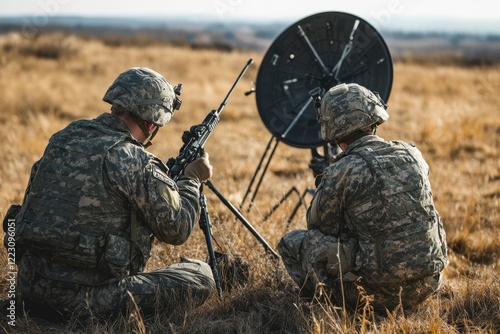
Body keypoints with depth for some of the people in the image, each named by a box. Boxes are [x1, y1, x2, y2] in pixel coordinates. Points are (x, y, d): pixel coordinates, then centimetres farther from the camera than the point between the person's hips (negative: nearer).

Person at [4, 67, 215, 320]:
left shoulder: (64, 137, 6)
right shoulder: (136, 163, -14)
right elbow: (177, 229, -3)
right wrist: (192, 179, 14)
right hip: (78, 302, -8)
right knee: (201, 276, 2)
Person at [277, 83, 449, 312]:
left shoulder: (340, 174, -13)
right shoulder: (412, 155, 4)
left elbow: (317, 226, 4)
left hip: (381, 289, -6)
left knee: (292, 243, 8)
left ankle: (346, 302, 3)